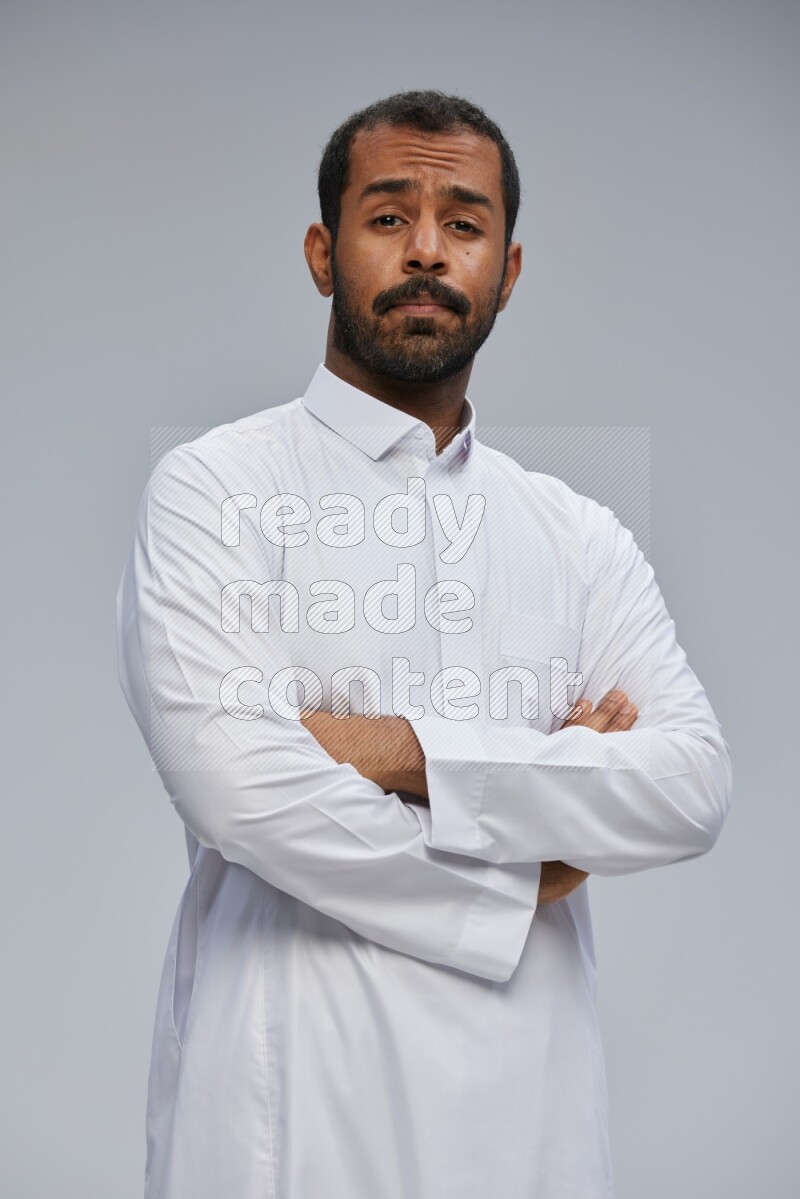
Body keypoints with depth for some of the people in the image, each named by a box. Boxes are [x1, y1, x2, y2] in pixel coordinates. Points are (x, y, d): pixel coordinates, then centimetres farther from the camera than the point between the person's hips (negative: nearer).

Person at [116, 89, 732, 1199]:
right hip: (295, 1099, -3)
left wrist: (411, 754, -17)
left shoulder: (579, 536, 8)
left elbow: (695, 786, -5)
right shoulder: (216, 490, -5)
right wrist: (515, 881, -8)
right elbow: (237, 784, -18)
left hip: (531, 1101, 4)